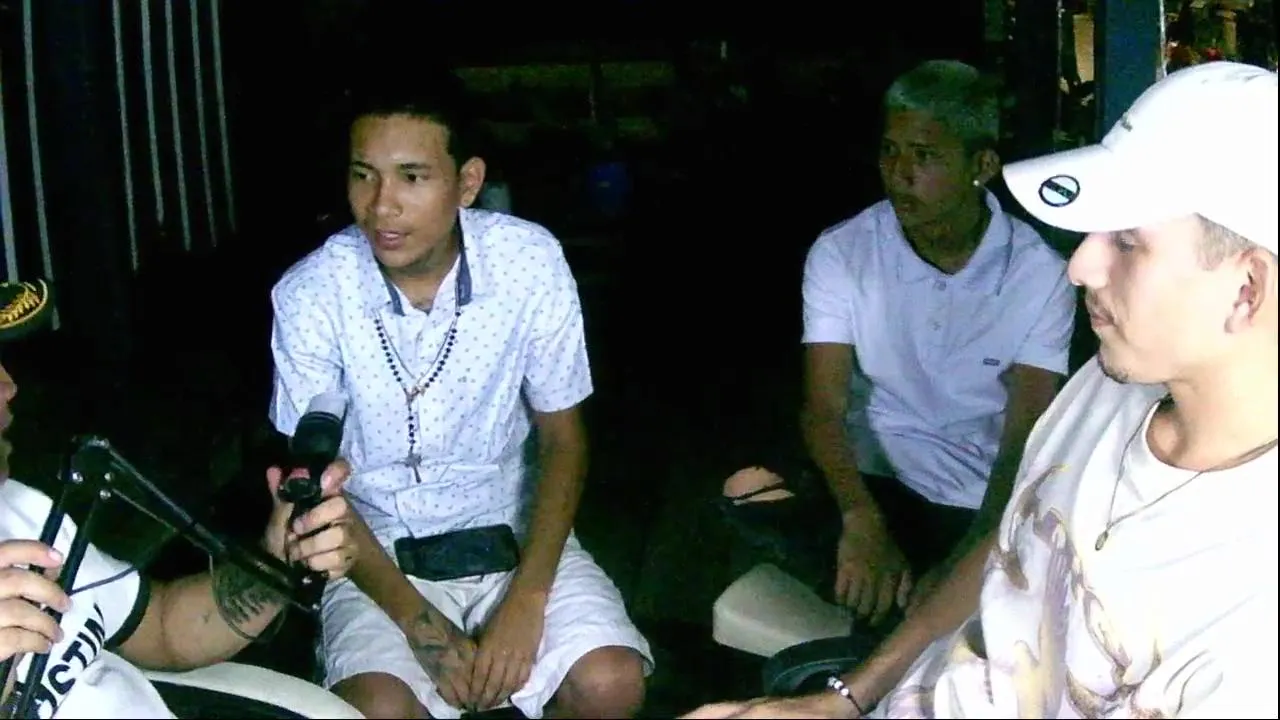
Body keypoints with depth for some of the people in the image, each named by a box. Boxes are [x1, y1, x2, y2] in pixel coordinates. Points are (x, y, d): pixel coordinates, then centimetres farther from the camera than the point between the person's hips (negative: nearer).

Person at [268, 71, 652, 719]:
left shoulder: (530, 260, -14)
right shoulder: (309, 295, -15)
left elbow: (562, 436, -4)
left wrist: (526, 601, -16)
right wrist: (419, 623, -16)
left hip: (513, 532, 1)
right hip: (377, 552, -1)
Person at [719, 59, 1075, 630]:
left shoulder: (1039, 274, -6)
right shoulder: (841, 253, -3)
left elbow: (1025, 441, -11)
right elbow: (824, 409, -11)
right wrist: (861, 520, -31)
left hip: (981, 507, -1)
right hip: (873, 482, 1)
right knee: (748, 492, -29)